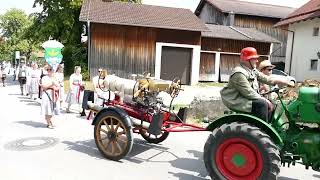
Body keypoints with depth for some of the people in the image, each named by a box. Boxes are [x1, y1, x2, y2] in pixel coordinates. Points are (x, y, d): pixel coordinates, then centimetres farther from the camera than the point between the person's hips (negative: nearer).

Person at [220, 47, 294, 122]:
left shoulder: (253, 71, 10)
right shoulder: (239, 73, -21)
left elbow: (266, 79, 9)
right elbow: (249, 93, -25)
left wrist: (286, 82, 4)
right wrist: (264, 100, -19)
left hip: (247, 98, 10)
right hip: (237, 102, -10)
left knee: (270, 105, 2)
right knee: (262, 104, -24)